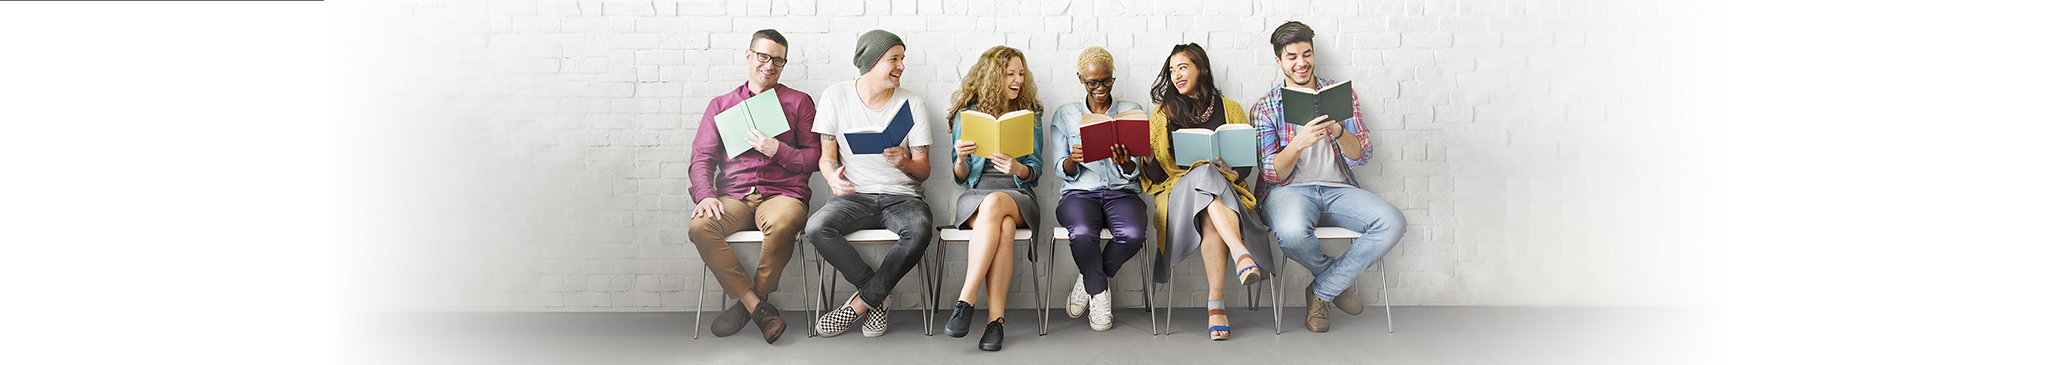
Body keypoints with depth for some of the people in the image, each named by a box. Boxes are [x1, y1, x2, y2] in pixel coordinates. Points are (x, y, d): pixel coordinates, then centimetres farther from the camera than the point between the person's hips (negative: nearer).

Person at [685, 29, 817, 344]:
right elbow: (702, 158, 11)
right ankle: (758, 307, -22)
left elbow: (815, 158, 8)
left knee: (780, 224, -38)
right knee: (700, 226, -30)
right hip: (734, 198, 2)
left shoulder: (799, 102, 14)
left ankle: (749, 302, -14)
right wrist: (705, 195, -9)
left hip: (782, 194, -2)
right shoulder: (720, 105, 19)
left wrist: (777, 150, -9)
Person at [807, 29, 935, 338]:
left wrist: (903, 162, -21)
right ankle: (879, 296, -14)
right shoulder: (835, 96, 4)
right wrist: (832, 176, -17)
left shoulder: (912, 104, 3)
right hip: (854, 195, 0)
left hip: (901, 195, 0)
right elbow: (827, 156, 7)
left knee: (920, 230, -35)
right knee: (816, 228, -32)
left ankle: (861, 303, -17)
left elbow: (923, 171, 3)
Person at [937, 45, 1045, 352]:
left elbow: (1035, 172, 8)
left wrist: (1018, 168, -16)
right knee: (1004, 228, -38)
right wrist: (961, 159, -13)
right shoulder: (966, 114, 12)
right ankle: (996, 319, -39)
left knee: (994, 205, -39)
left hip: (1018, 195, 0)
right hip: (975, 195, 0)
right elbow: (961, 177, 10)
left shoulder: (1030, 115, 13)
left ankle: (966, 301, -39)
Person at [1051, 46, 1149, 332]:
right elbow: (1063, 171, 6)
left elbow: (1134, 171, 3)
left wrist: (1125, 163, -22)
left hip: (1122, 192, 1)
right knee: (1082, 233, -37)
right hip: (1080, 193, -1)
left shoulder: (1131, 111, 11)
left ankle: (1088, 281, -5)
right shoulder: (1066, 114, 12)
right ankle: (1099, 291, -8)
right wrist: (1073, 160, -19)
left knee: (1133, 234, -34)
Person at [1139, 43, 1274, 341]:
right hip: (1178, 191, -1)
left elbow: (1247, 162, 12)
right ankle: (1240, 253, -56)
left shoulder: (1230, 109, 16)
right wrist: (1146, 157, -15)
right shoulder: (1163, 113, 15)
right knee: (1205, 174, -38)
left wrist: (1233, 174, -11)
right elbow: (1156, 174, 8)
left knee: (1211, 218, -38)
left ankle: (1215, 303, -47)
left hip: (1225, 189, 1)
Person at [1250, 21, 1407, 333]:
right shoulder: (1265, 108, 6)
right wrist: (1299, 143, -23)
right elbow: (1273, 174, -3)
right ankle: (1341, 280, -3)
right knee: (1292, 232, -39)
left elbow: (1361, 155, 3)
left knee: (1392, 223, -26)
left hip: (1338, 189, 3)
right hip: (1289, 190, -3)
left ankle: (1322, 290, -9)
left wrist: (1337, 131, -19)